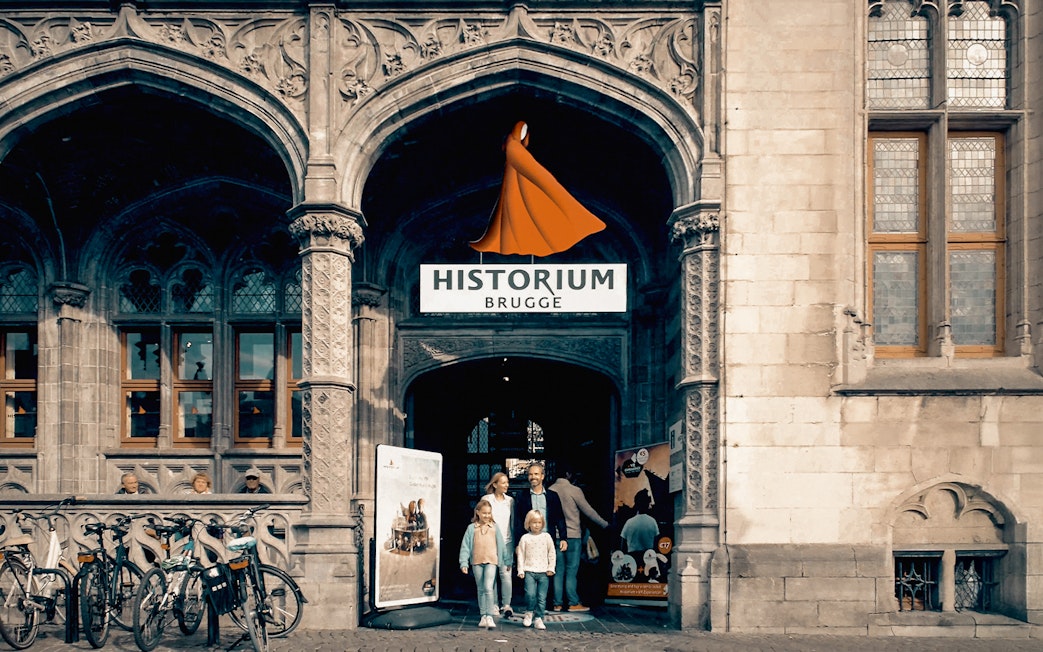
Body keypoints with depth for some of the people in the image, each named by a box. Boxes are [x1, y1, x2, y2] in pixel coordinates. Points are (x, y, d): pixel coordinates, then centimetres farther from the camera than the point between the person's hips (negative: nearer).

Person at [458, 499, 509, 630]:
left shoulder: (494, 527, 5)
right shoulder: (472, 528, 3)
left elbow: (501, 545, 10)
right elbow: (465, 545, 2)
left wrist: (507, 561, 13)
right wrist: (464, 563, -5)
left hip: (491, 561, -2)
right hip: (476, 561, 2)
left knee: (488, 588, -15)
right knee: (481, 589, 10)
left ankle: (489, 617, -15)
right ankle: (483, 616, 16)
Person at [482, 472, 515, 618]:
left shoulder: (510, 500, 10)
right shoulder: (487, 499, 1)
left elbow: (513, 522, 14)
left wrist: (514, 541, 12)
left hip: (506, 541, 2)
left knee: (506, 573, -8)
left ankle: (506, 605, -5)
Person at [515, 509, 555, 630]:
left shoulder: (546, 537, 6)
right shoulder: (525, 538, 4)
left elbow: (552, 553, 10)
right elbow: (521, 555, 6)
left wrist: (551, 568, 4)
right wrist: (520, 570, 1)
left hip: (543, 572, 1)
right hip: (529, 571, -1)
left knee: (542, 597, 0)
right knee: (530, 594, -17)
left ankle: (538, 618, 11)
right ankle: (529, 612, 7)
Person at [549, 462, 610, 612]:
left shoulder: (550, 490, 3)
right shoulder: (574, 491, -10)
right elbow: (588, 511, -4)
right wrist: (605, 524, 7)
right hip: (573, 535, -5)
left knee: (558, 570, 8)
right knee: (571, 571, -1)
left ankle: (557, 602, 10)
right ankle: (573, 603, 0)